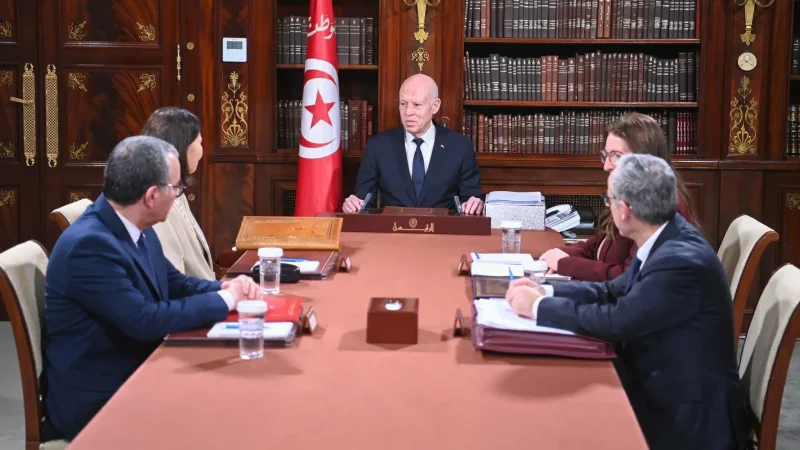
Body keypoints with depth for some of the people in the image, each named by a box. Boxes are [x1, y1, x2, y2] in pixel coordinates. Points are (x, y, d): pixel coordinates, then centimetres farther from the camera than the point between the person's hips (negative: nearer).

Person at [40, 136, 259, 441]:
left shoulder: (137, 231, 3)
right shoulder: (89, 245, -25)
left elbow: (175, 284, 15)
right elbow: (145, 321, -28)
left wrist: (225, 288, -6)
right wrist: (223, 300, -17)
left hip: (136, 375, 8)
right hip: (97, 400, -8)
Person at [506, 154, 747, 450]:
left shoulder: (682, 261, -27)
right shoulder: (665, 238, 0)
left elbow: (617, 321, -27)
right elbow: (615, 292, 9)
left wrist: (539, 306, -16)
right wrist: (545, 291, -2)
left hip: (685, 415, -8)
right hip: (658, 385, 8)